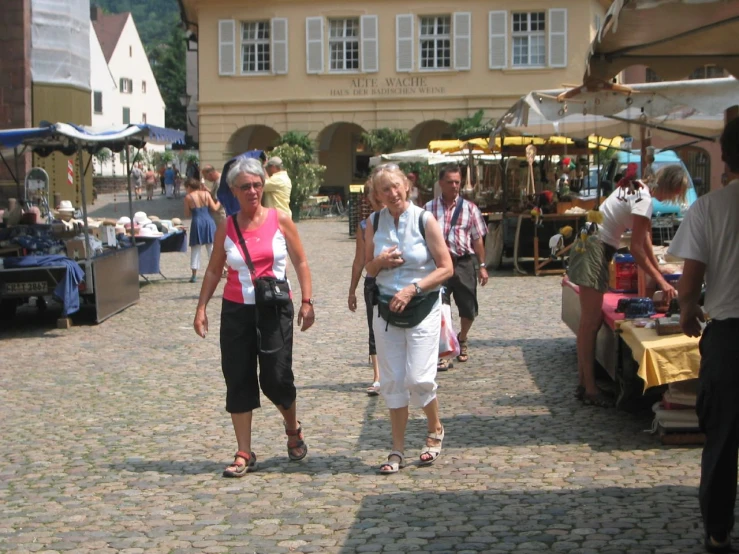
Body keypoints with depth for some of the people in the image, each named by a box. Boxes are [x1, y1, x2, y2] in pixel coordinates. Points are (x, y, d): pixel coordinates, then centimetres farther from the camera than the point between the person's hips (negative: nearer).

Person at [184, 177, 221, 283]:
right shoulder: (206, 194, 4)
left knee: (195, 249, 6)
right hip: (209, 222, 2)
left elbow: (187, 214, 0)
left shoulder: (188, 197, -2)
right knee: (212, 248, 8)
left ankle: (194, 275, 3)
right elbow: (214, 208, 2)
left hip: (197, 224, -2)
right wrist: (219, 202, 20)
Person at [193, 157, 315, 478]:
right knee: (238, 380, 2)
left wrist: (307, 301, -7)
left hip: (275, 310, -2)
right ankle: (244, 454, 11)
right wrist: (201, 307, 0)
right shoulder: (226, 228, 3)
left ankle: (293, 430, 26)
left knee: (275, 378, -5)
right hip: (236, 310, 2)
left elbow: (300, 262, 2)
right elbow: (213, 270, 9)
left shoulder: (280, 221, -1)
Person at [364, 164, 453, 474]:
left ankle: (435, 431, 20)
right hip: (386, 309, 4)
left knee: (418, 378, -9)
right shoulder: (374, 223, 2)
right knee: (392, 381, 5)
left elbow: (446, 268, -8)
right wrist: (380, 262, -10)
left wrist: (412, 289, -18)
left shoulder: (424, 221, -9)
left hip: (422, 307, -3)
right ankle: (398, 451, 14)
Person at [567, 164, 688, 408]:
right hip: (593, 250, -10)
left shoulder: (638, 189, 12)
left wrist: (658, 270, 20)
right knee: (591, 322, -6)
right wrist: (661, 282, -15)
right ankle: (589, 389, -2)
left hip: (591, 245, 10)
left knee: (590, 321, 12)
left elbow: (644, 238, 19)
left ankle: (583, 383, 18)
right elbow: (636, 249, -18)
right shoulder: (644, 201, -18)